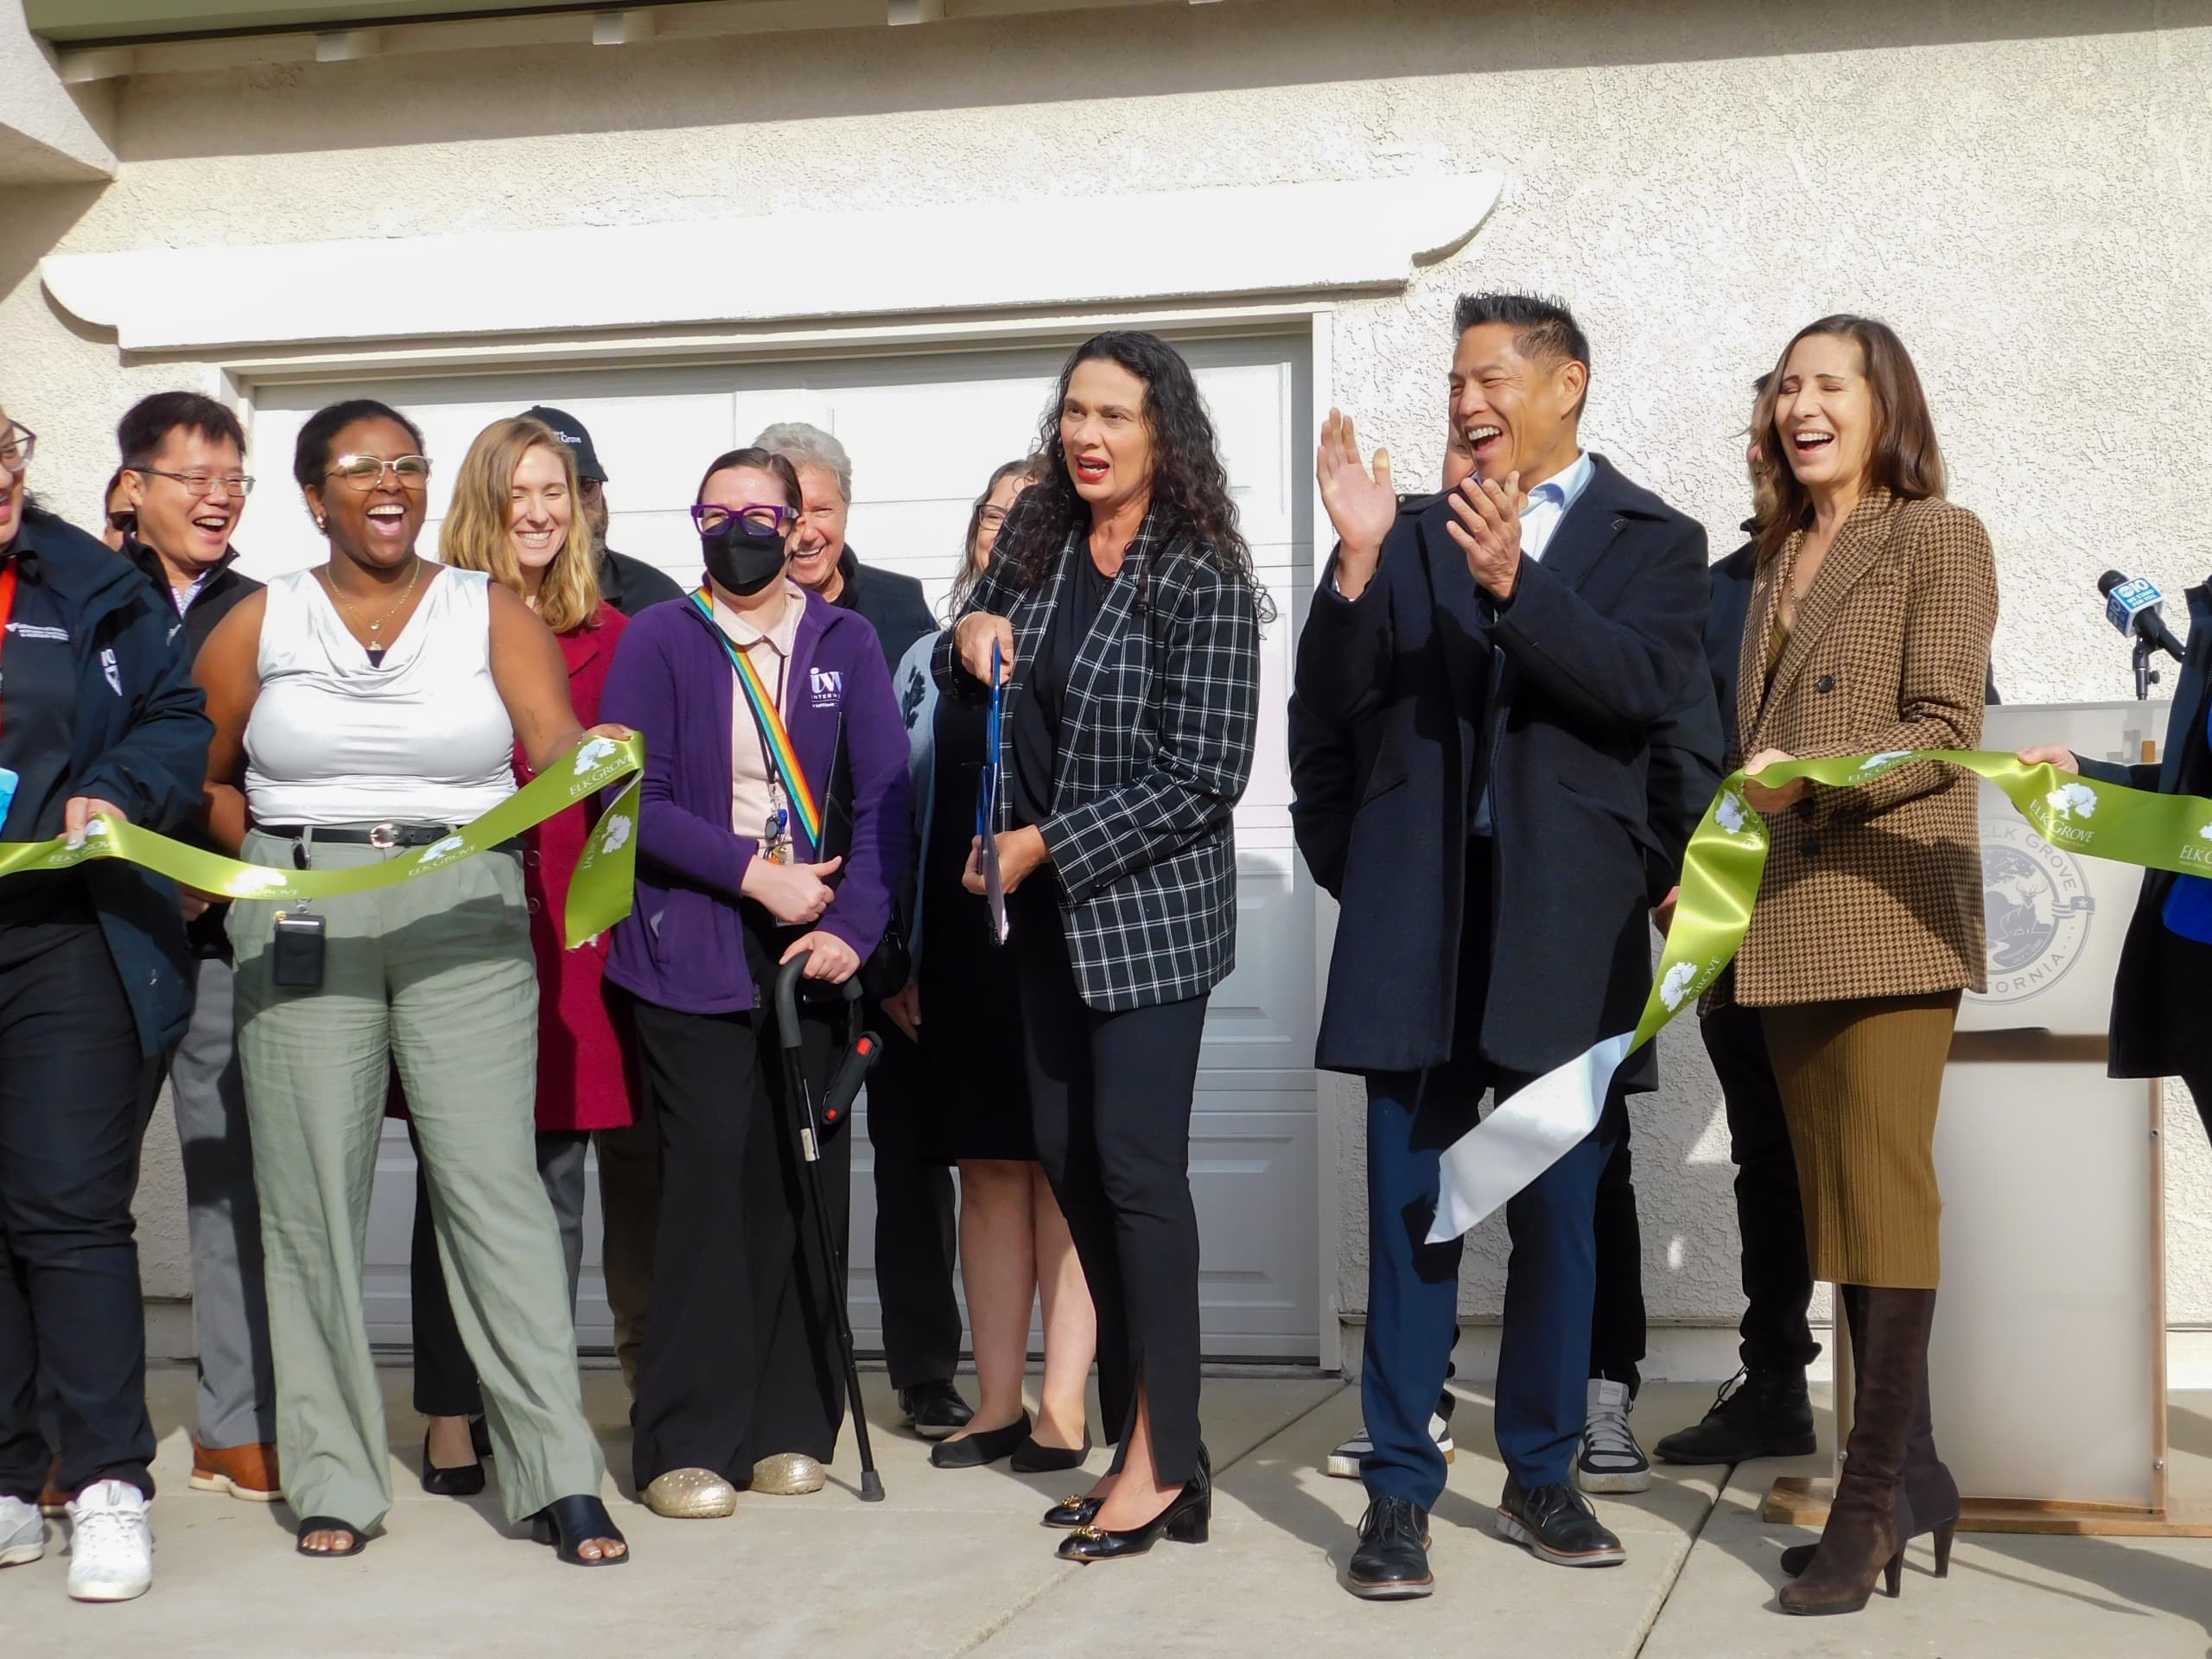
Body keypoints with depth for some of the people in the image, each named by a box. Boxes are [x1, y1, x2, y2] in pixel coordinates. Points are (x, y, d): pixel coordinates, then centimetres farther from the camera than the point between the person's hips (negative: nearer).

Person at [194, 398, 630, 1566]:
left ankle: (560, 1478, -5)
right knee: (312, 1193, 0)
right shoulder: (261, 623, 10)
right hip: (301, 923, 1)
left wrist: (594, 754, -29)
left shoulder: (491, 613, 8)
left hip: (463, 913, -1)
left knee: (493, 1180, -7)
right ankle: (333, 1479, 11)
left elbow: (557, 742, -8)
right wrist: (280, 867, 5)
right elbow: (205, 779, 17)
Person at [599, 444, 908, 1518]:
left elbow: (883, 798, 5)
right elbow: (632, 797, -2)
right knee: (710, 1182, -7)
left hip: (809, 953, 2)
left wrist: (851, 927, -8)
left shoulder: (845, 644, 10)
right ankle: (687, 1444, 1)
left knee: (807, 1185, 2)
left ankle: (791, 1428, 14)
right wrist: (753, 872, -11)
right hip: (689, 956, -2)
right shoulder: (658, 641, 4)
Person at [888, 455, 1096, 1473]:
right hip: (957, 953, 4)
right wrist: (892, 958, 8)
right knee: (987, 1170, 8)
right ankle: (997, 1402, 14)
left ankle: (1065, 1404, 4)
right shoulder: (930, 661, 14)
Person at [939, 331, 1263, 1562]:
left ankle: (1163, 1466, 0)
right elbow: (978, 690, 22)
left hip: (1151, 908, -7)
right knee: (1069, 1158, 8)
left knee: (1137, 1164, -8)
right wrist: (967, 643, -2)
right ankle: (1143, 1439, 16)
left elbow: (1203, 776, -17)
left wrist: (1046, 845, -16)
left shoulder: (1201, 580, -13)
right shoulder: (1038, 546, 7)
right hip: (1050, 911, 7)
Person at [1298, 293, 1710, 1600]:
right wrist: (1359, 563, -14)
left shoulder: (1653, 542, 6)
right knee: (1411, 1208, 3)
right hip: (1418, 914, 1)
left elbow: (1653, 686, -13)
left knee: (1561, 1211, 8)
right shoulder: (1415, 534, 11)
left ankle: (1542, 1475, 22)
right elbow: (1334, 700, 2)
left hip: (1567, 917, -1)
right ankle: (1401, 1488, 9)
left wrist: (1513, 583, -24)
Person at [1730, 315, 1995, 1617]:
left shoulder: (1940, 537, -1)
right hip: (1786, 919, 7)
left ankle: (1874, 1496, -7)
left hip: (1886, 909, -7)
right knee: (1833, 1203, 7)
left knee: (1883, 1194, -8)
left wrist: (1813, 776, -22)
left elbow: (1944, 731, -9)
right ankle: (1914, 1473, 14)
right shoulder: (1783, 558, 20)